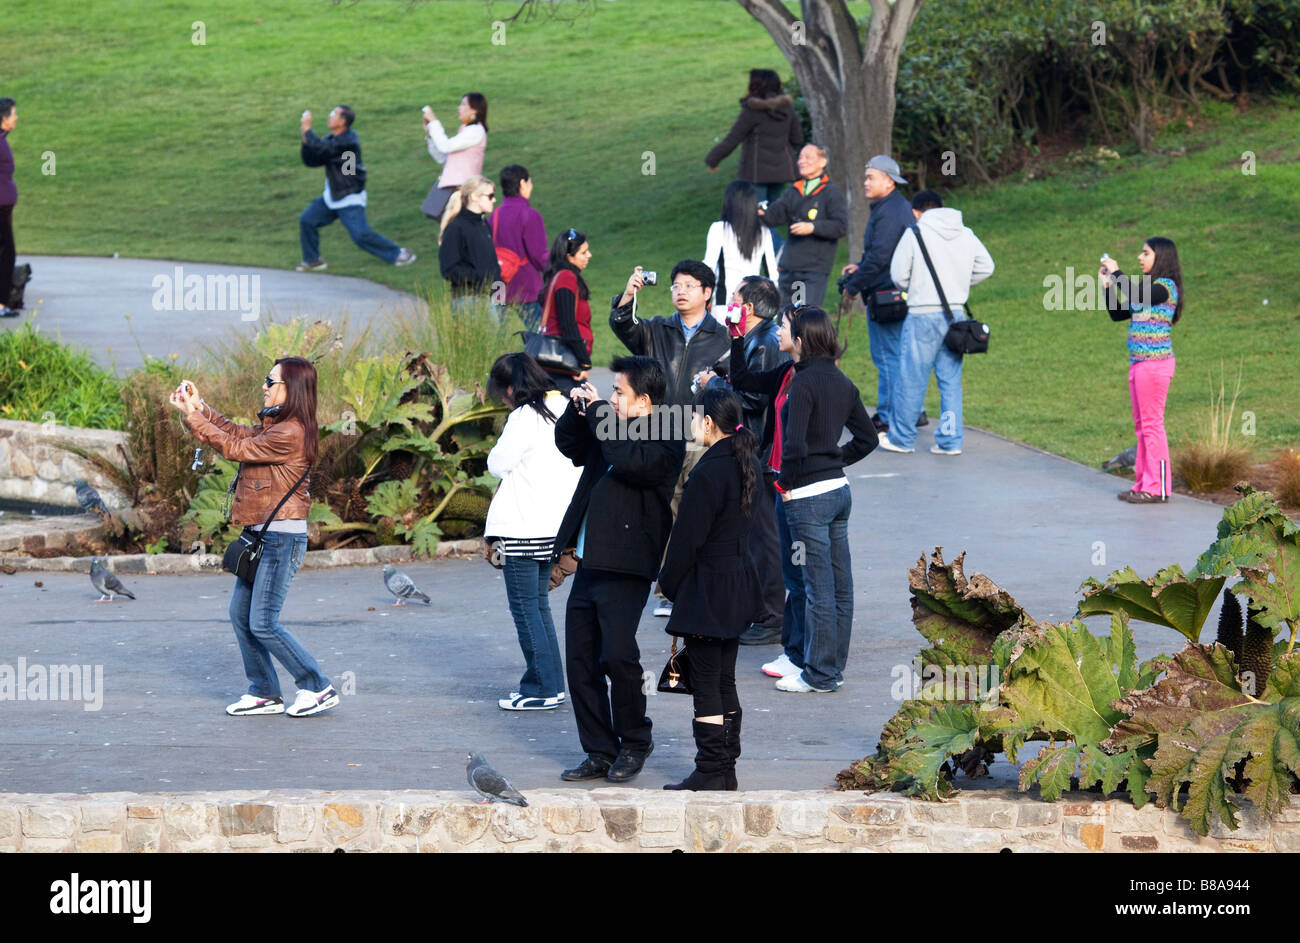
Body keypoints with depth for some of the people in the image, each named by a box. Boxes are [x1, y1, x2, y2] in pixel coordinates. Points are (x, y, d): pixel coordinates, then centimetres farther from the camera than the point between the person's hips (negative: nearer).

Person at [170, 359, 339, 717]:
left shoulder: (290, 433, -19)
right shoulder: (275, 426, 11)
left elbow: (234, 448, -14)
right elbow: (238, 433, 20)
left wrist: (193, 417, -9)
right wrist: (199, 406, 10)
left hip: (281, 537, -10)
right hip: (261, 536, 10)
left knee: (263, 624, -8)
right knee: (240, 615, 11)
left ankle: (318, 688, 1)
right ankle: (264, 693, 18)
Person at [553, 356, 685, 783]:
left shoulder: (665, 442, -8)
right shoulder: (611, 429, 15)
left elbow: (631, 461, -26)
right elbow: (568, 444, 28)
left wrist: (599, 411, -16)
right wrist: (578, 408, 8)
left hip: (625, 570, -8)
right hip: (589, 567, 8)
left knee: (617, 655, -16)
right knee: (581, 663, 7)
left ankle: (634, 742, 4)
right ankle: (600, 753, 15)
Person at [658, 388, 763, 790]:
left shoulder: (709, 473, -19)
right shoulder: (748, 466, 8)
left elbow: (689, 536, -17)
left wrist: (670, 584, -4)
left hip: (708, 587, -9)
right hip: (739, 581, 9)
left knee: (705, 684, -3)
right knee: (725, 681, 14)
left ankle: (710, 771, -1)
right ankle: (726, 769, 18)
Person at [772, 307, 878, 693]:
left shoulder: (804, 382, -17)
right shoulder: (843, 383, 8)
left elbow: (795, 444, -25)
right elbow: (867, 437, 17)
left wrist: (787, 481, -10)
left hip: (809, 498, -8)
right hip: (840, 489, 8)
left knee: (819, 589, -3)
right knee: (840, 585, 12)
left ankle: (819, 675, 3)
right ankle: (834, 666, 20)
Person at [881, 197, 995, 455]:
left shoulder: (915, 234, -7)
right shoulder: (966, 235, 8)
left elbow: (899, 275, -5)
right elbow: (986, 267, 14)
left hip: (923, 315, -5)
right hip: (956, 313, 5)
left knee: (911, 378, 4)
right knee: (950, 380, 9)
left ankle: (901, 438, 12)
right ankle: (950, 440, 8)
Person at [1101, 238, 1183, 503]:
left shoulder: (1166, 287, -10)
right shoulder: (1147, 288, 17)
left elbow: (1136, 296, -28)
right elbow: (1118, 313, 20)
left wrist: (1116, 273, -16)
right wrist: (1108, 284, 11)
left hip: (1155, 363, -10)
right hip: (1137, 362, 10)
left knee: (1152, 423, -7)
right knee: (1141, 424, 12)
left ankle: (1157, 488, -3)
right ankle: (1144, 484, 17)